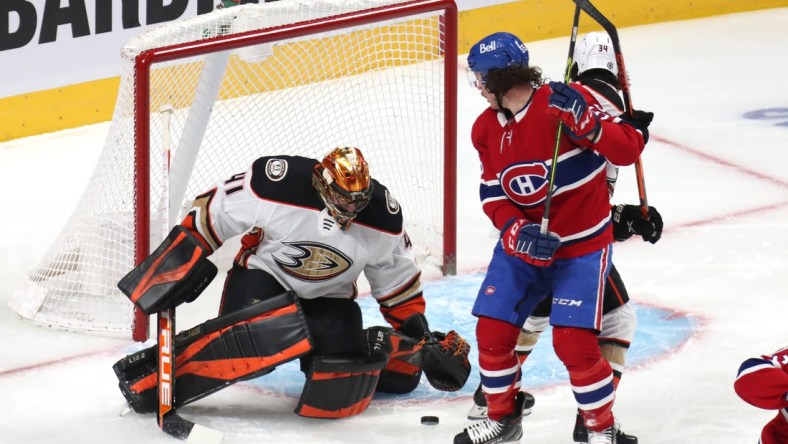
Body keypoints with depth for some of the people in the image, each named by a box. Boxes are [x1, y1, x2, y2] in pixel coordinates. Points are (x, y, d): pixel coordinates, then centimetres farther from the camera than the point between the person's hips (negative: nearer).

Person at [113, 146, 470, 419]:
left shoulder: (382, 220, -14)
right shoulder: (276, 186, -27)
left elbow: (398, 283, 1)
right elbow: (213, 211, -12)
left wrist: (422, 336, 3)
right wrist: (183, 257, -11)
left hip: (328, 297, 3)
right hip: (262, 275, -3)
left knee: (337, 391, -26)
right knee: (264, 335, -39)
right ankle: (150, 374, -31)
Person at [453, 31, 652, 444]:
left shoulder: (561, 104, -20)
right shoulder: (486, 129, 1)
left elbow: (629, 148, -24)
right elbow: (492, 192, 3)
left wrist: (584, 121, -40)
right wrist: (516, 231, -17)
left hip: (582, 245, -6)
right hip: (524, 242, 6)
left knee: (574, 342, -14)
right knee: (492, 331, 2)